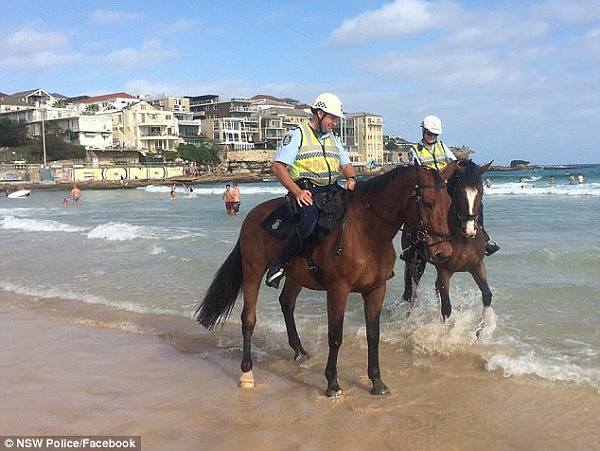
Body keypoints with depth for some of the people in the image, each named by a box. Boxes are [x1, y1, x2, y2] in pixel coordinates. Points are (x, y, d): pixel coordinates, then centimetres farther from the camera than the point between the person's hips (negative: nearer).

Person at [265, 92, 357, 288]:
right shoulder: (297, 134, 1)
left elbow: (346, 164, 25)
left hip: (332, 190, 7)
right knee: (309, 223, -33)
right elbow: (278, 167, -6)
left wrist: (351, 178, -1)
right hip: (307, 191, -7)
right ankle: (278, 265, -19)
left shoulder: (333, 138, 22)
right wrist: (297, 191, -18)